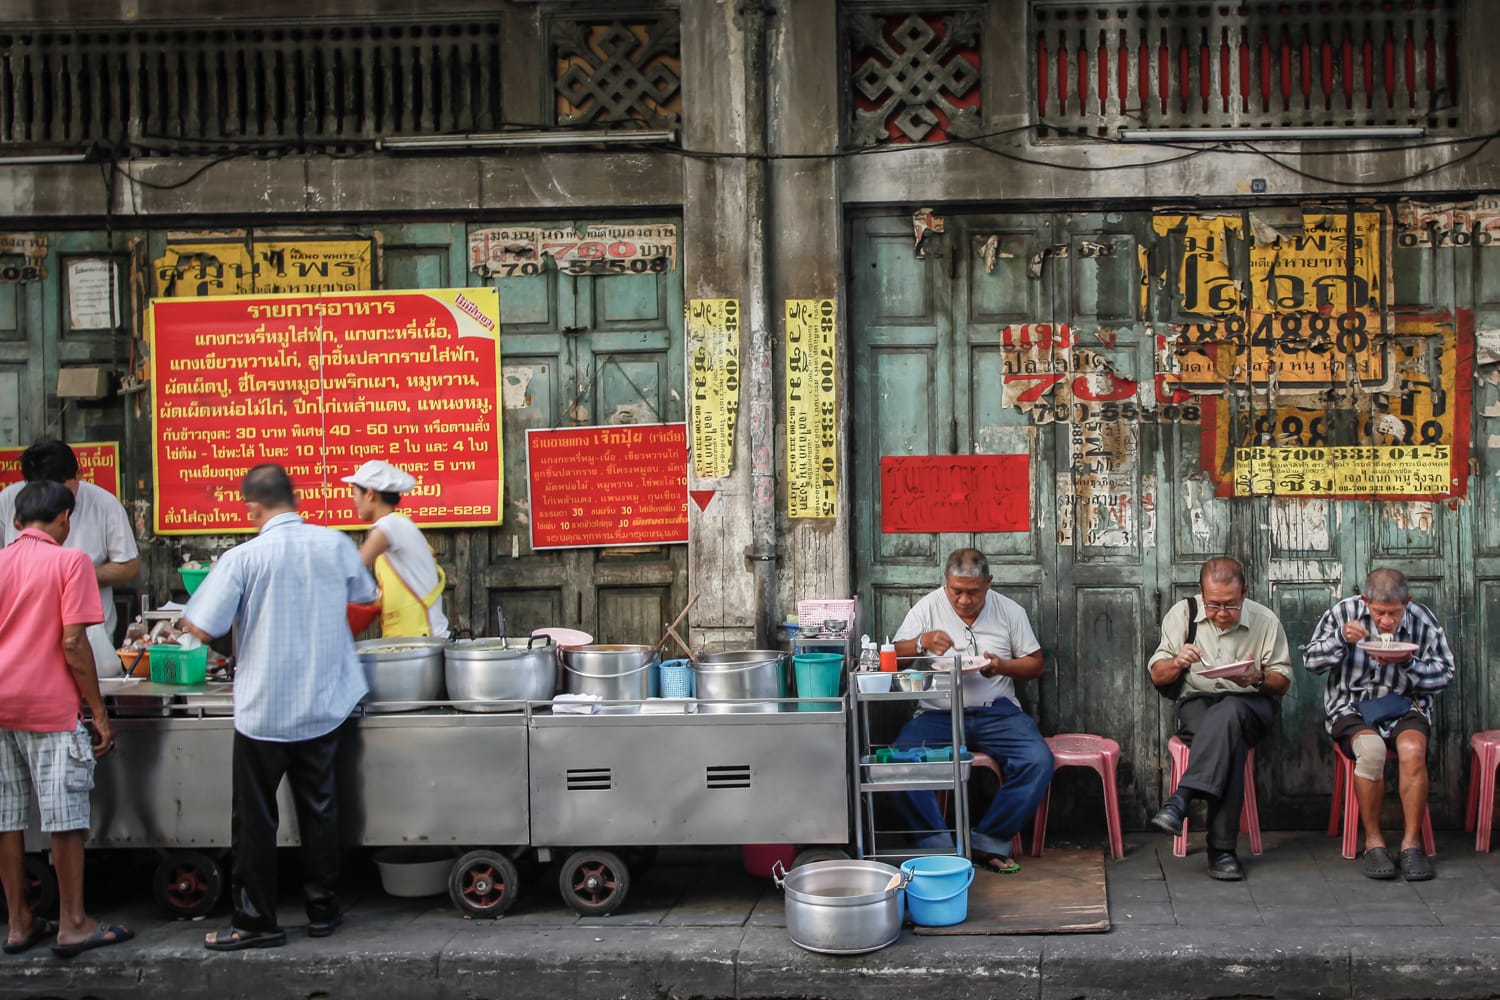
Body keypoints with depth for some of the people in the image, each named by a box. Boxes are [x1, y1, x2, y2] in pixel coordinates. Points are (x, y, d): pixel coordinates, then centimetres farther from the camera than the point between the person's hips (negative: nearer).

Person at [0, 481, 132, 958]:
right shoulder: (70, 561, -7)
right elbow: (73, 645, -12)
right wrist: (99, 713, -6)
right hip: (48, 706, -5)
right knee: (65, 818, 2)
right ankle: (72, 924, 7)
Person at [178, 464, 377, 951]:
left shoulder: (243, 558, -15)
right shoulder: (335, 545, -3)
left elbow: (202, 628, -13)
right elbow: (364, 592, 16)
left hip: (264, 710, -4)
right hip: (324, 705, 4)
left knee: (256, 818, 6)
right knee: (319, 808, 14)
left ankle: (256, 922, 11)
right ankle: (322, 910, 22)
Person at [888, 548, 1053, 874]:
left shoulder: (1009, 611, 6)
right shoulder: (927, 608, 4)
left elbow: (1035, 665, 10)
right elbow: (894, 657, 0)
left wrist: (1002, 666, -11)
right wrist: (922, 643, -20)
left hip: (996, 712, 1)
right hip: (938, 714, -1)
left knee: (1038, 762, -26)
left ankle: (988, 842, -13)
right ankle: (938, 847, -19)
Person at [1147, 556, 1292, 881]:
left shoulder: (1265, 620, 3)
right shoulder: (1182, 614, 4)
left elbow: (1283, 682, 7)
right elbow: (1157, 675, 6)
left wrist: (1258, 678, -17)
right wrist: (1178, 662, -18)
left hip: (1249, 705, 0)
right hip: (1197, 705, 0)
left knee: (1228, 713, -40)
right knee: (1230, 739, -36)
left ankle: (1182, 799, -48)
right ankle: (1222, 849, -41)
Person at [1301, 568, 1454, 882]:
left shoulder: (1423, 620, 0)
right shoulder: (1343, 613, -2)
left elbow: (1445, 673, 4)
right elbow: (1310, 661, 0)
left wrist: (1408, 662, -14)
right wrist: (1341, 639, -17)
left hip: (1404, 706, 1)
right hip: (1352, 707, -1)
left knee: (1412, 750, -33)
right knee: (1371, 748, -34)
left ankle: (1411, 843, -20)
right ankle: (1373, 841, -19)